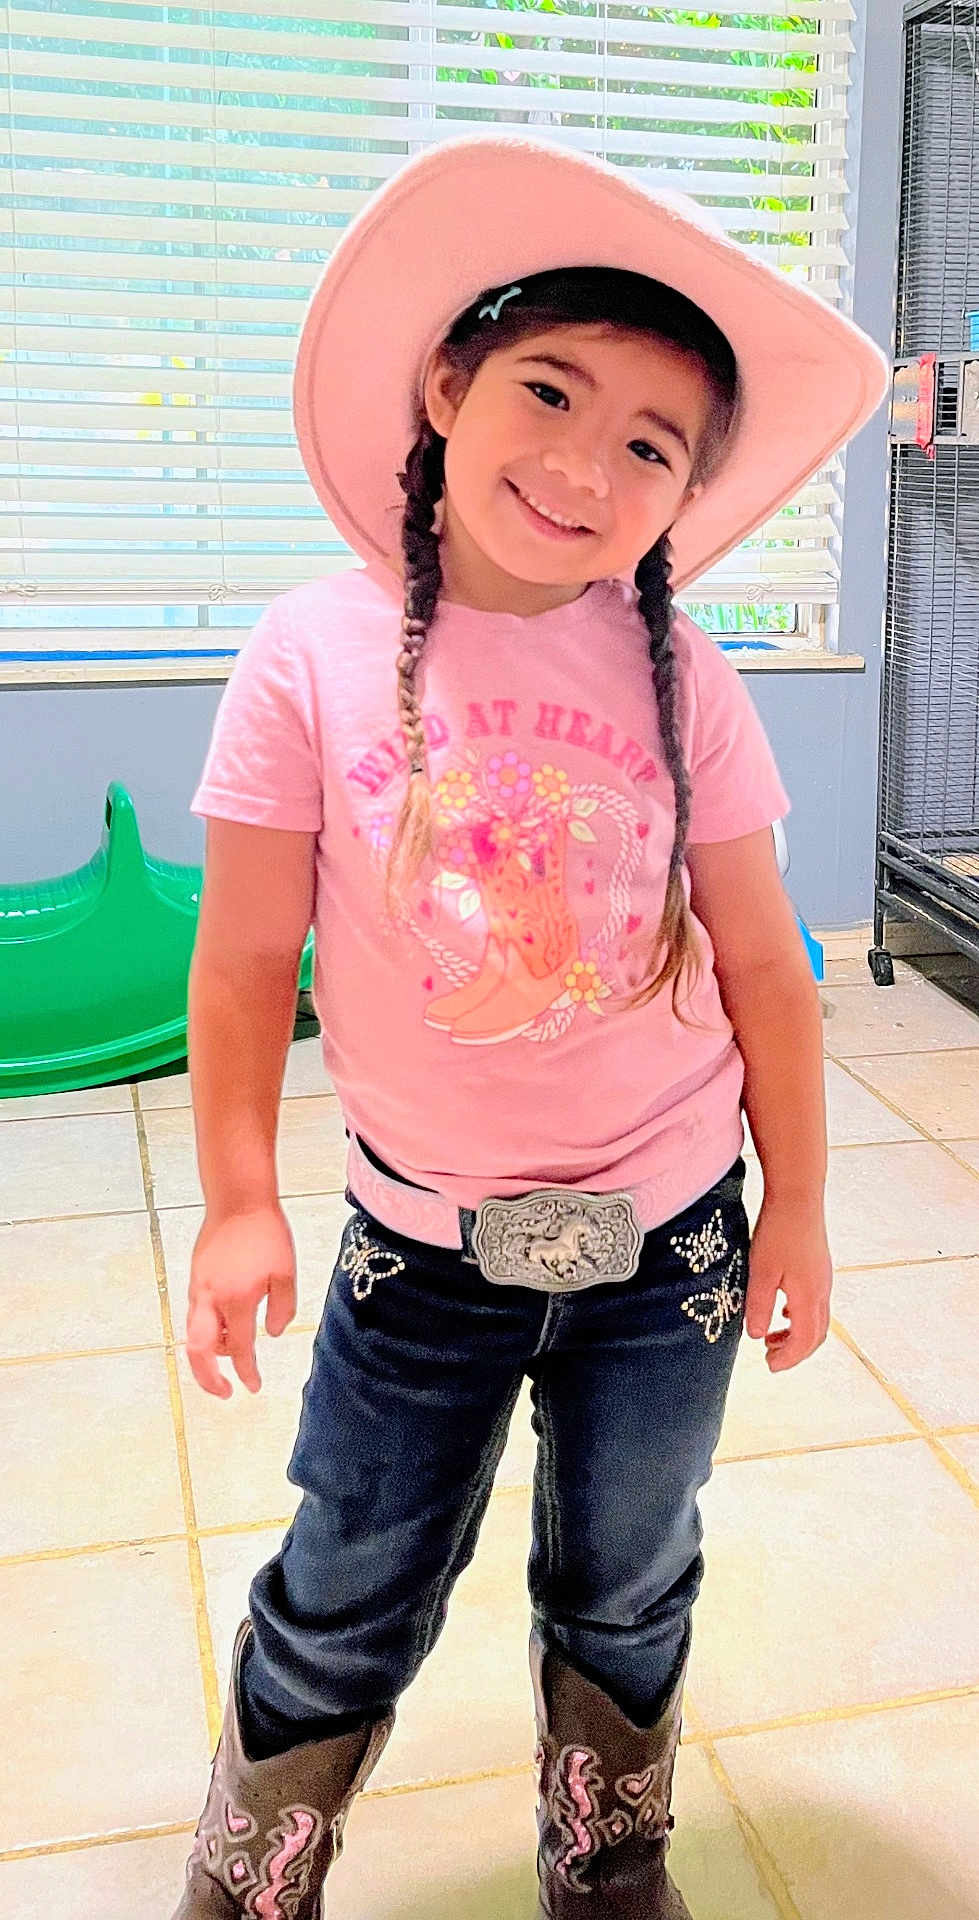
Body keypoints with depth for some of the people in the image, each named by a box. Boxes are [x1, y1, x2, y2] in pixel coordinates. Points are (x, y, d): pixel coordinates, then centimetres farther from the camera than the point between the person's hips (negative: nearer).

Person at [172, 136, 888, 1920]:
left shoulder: (679, 680, -8)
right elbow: (246, 956, -6)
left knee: (624, 1596, 20)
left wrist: (796, 1206, 3)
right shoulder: (316, 655, -11)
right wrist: (238, 1205, -6)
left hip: (668, 1236, 2)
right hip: (422, 1242, -1)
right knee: (346, 1607, 14)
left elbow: (761, 964, -1)